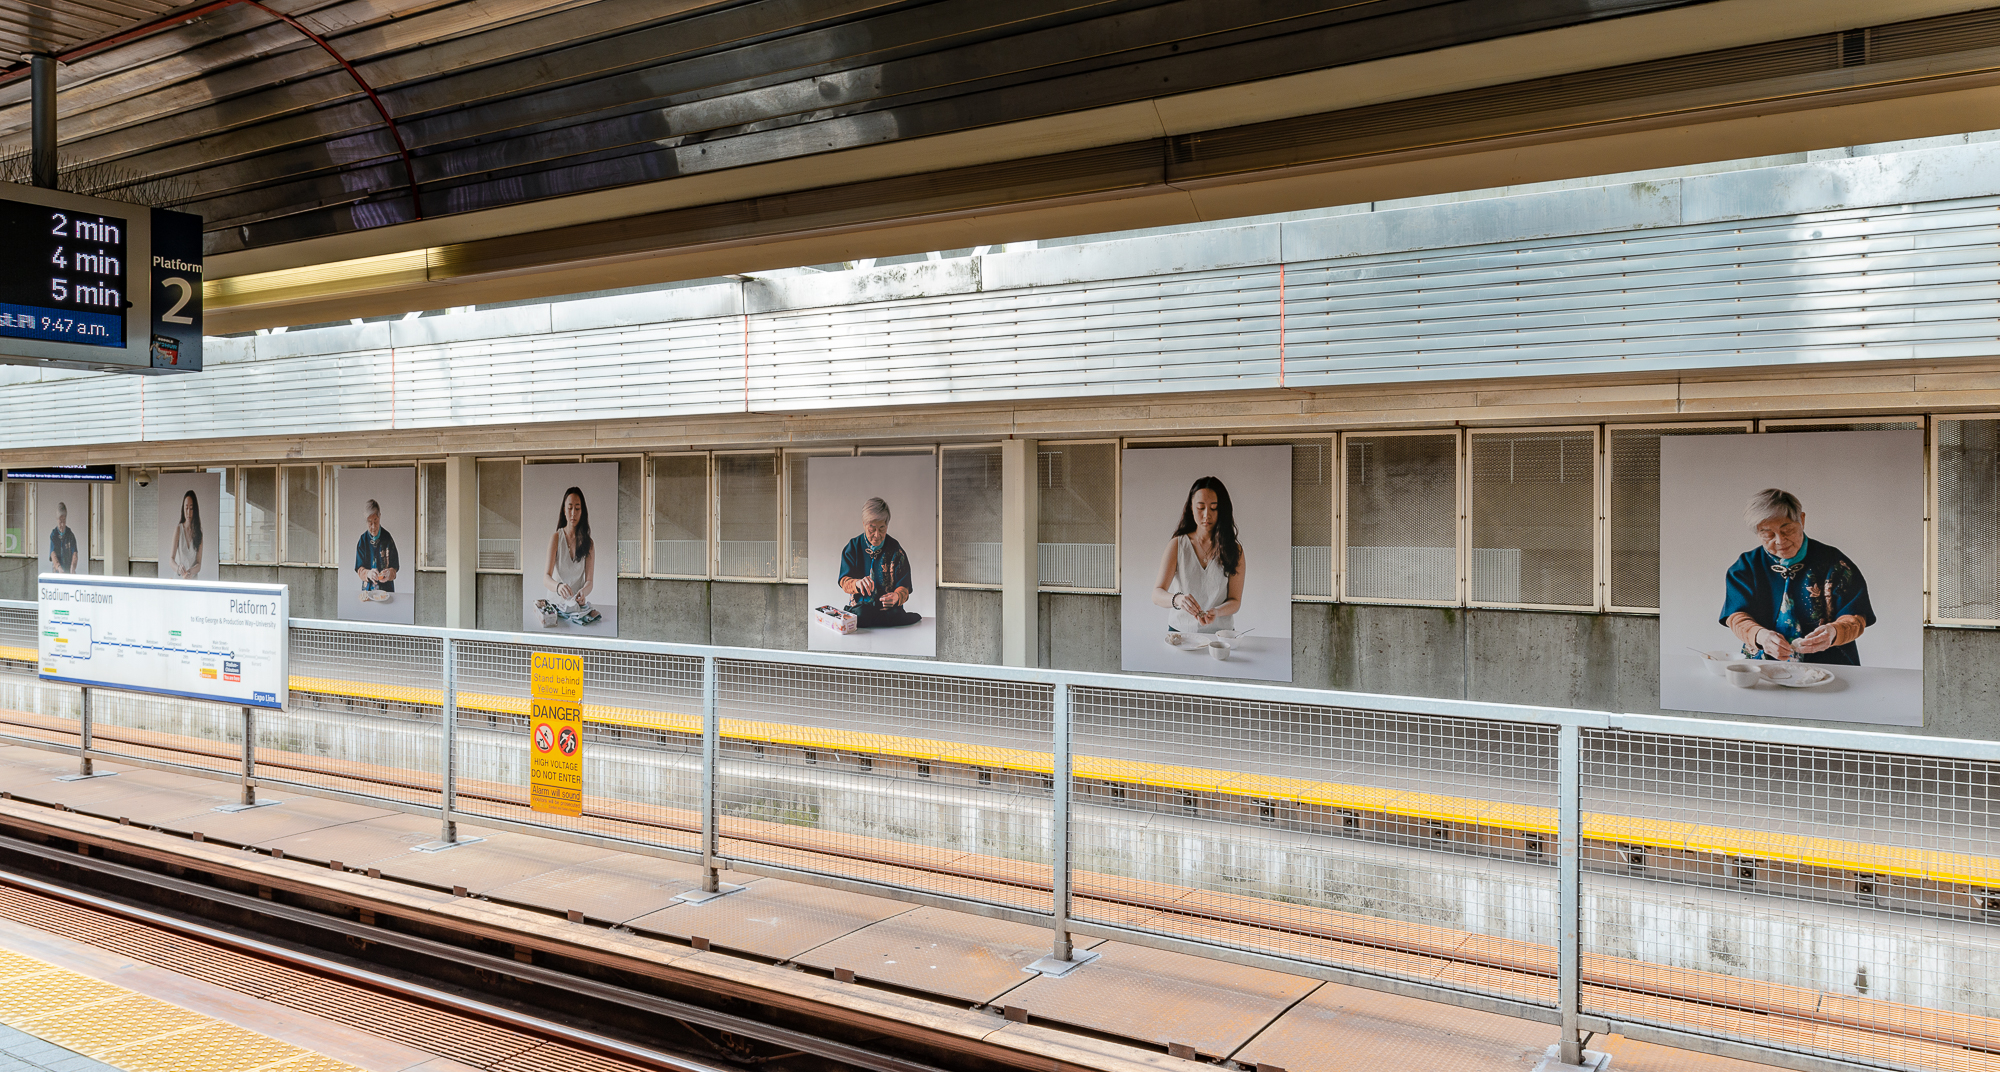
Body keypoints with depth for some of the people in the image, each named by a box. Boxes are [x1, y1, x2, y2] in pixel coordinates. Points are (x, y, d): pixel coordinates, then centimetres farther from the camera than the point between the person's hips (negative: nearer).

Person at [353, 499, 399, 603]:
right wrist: (368, 573, -19)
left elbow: (394, 565, 3)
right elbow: (358, 568, 3)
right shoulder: (362, 540, 4)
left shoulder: (387, 538, 1)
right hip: (368, 587, 1)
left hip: (386, 587, -1)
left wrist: (389, 573, -20)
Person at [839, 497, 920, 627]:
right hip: (860, 605, 1)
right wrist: (858, 583, -29)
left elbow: (904, 587, -2)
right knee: (861, 614, -33)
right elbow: (844, 581, -4)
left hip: (889, 608, -1)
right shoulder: (853, 547, 4)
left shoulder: (895, 549, 1)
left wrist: (896, 596, -28)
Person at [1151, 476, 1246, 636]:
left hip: (1220, 632, 0)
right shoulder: (1177, 545, 4)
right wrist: (1177, 599, -28)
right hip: (1180, 631, 0)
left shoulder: (1233, 550, 4)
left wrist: (1215, 612, -19)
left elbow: (1235, 601, 4)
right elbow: (1157, 594, -5)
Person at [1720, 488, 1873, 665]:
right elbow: (1736, 617, 1)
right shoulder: (1747, 565, 9)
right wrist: (1760, 635, -23)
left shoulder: (1833, 562, 5)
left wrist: (1833, 632, -24)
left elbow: (1856, 619, 1)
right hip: (1762, 669, 1)